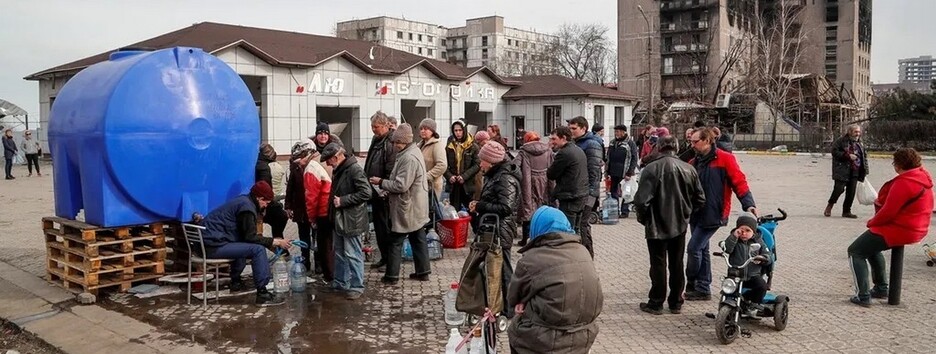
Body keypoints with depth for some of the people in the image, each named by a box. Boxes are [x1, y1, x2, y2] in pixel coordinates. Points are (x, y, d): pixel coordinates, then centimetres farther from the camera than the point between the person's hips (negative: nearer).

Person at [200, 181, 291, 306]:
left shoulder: (243, 201, 15)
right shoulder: (247, 206, -14)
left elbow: (245, 234, 22)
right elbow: (250, 237, -19)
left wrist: (271, 242, 14)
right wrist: (275, 242, -13)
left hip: (208, 240, 11)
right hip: (213, 245, -11)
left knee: (245, 245, 31)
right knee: (258, 249, -17)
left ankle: (236, 282, 34)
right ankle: (262, 294, -17)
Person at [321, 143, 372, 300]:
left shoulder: (355, 169, -18)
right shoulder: (339, 170, 11)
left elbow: (365, 193, -23)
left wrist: (342, 200, -22)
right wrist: (334, 201, 9)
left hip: (352, 221, -9)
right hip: (339, 220, 9)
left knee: (353, 255, -1)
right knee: (339, 253, 17)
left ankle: (357, 286, 9)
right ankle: (340, 283, 29)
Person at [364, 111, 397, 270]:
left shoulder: (391, 142, -17)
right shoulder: (376, 140, 14)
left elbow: (392, 170, -22)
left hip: (385, 193, -9)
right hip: (375, 191, 9)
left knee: (386, 226, -1)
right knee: (378, 225, 16)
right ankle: (384, 256, 26)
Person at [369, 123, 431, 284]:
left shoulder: (409, 158, -24)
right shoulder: (414, 151, 10)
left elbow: (401, 185, -25)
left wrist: (381, 182, -14)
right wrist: (386, 183, 8)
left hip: (407, 208, -10)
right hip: (416, 207, 10)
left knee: (396, 241, 1)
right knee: (418, 239, 14)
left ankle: (392, 275, 9)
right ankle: (423, 271, 22)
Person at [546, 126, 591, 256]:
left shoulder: (564, 153, -18)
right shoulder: (579, 150, 13)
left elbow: (550, 175, -13)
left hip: (569, 198, -10)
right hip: (581, 195, 10)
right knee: (576, 229, 19)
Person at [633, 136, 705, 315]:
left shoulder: (651, 169, -17)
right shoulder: (689, 169, -2)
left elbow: (642, 200, -20)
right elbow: (700, 199, 4)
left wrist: (643, 218, -2)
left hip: (657, 226, -4)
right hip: (680, 225, 4)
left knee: (658, 265, 6)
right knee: (677, 265, 15)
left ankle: (656, 303, 14)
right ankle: (676, 303, 24)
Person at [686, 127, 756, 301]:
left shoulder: (724, 158, -8)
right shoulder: (694, 163, 12)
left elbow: (739, 182, -11)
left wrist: (748, 204, -19)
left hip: (713, 214, -7)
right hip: (696, 214, 7)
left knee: (694, 248, -9)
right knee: (701, 250, 13)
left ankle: (692, 285, 7)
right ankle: (703, 288, 22)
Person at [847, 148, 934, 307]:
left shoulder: (904, 183, -25)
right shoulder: (922, 176, 7)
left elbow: (888, 212, -25)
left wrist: (872, 222, -8)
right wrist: (880, 202, 5)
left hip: (898, 230, -10)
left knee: (855, 252, 0)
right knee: (872, 246, 31)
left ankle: (863, 296, -7)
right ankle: (881, 289, 32)